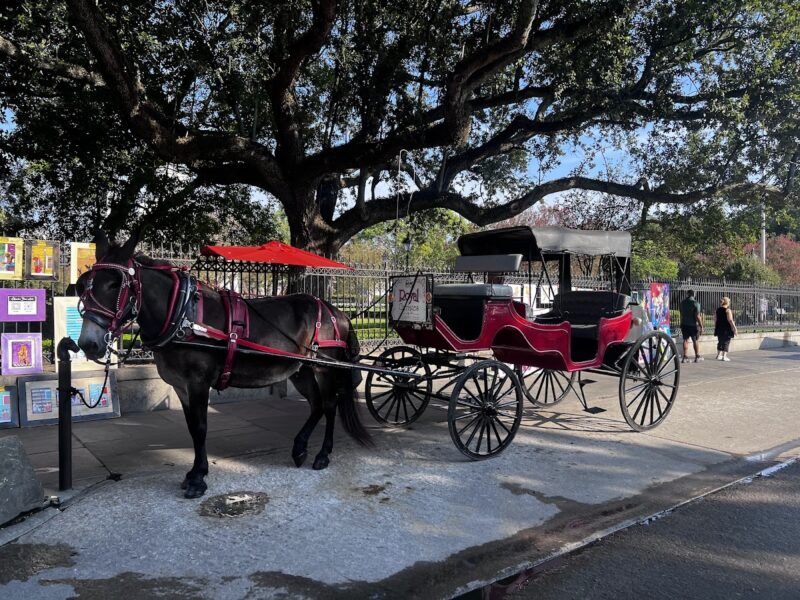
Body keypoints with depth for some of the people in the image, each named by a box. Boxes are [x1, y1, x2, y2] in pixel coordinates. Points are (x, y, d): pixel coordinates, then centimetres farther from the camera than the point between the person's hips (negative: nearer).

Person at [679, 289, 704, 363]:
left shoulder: (682, 303, 3)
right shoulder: (695, 303, -14)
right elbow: (698, 316, -17)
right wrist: (701, 326, -12)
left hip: (684, 324, 4)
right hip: (693, 325, -4)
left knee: (685, 340, 6)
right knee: (696, 340, 9)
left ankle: (685, 357, 3)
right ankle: (697, 357, 16)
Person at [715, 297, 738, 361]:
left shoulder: (718, 310, 8)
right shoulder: (728, 310, -12)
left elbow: (716, 320, 12)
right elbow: (730, 320, -17)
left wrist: (715, 328, 20)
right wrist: (734, 328, -13)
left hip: (719, 329, 6)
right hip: (726, 329, -6)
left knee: (720, 342, 17)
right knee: (726, 342, 1)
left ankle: (719, 355, 22)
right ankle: (724, 356, -1)